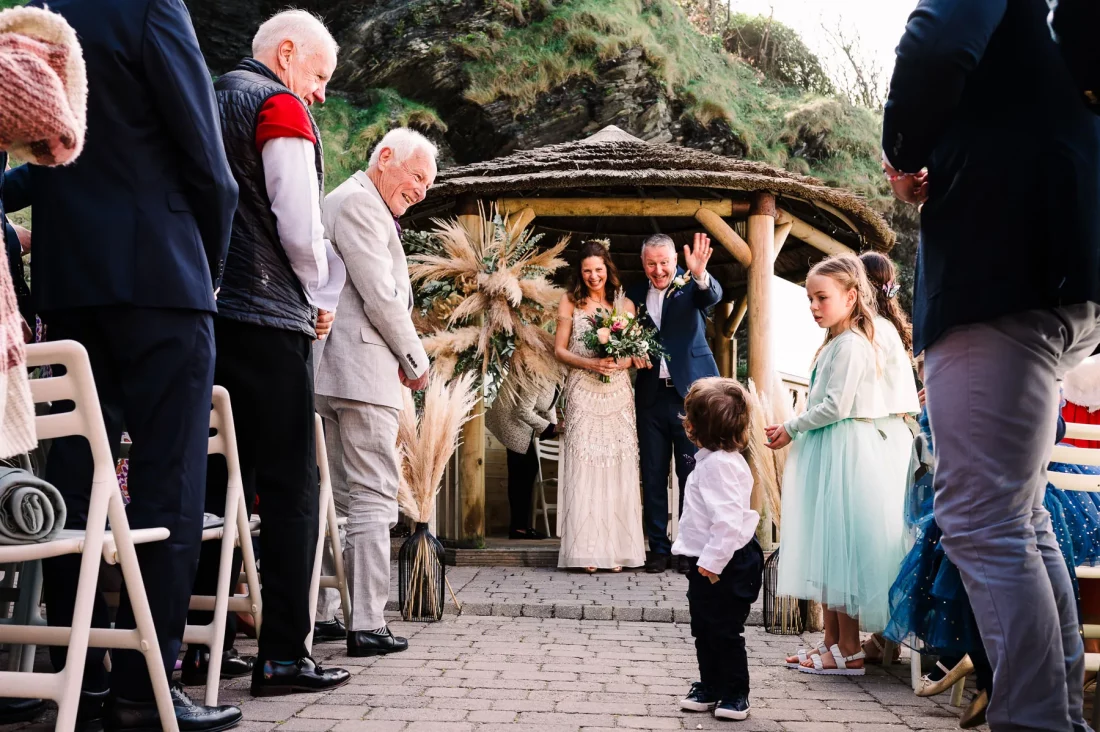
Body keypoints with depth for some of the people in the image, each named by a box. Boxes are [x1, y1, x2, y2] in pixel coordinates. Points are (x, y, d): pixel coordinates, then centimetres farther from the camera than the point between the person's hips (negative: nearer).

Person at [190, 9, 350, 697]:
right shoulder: (281, 106, -6)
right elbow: (300, 227, -14)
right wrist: (319, 299, 3)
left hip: (204, 316, 8)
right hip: (268, 322, -8)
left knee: (219, 480, 10)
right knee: (292, 487, -4)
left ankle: (199, 643, 14)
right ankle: (283, 657, -3)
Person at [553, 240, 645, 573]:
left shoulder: (625, 304, 10)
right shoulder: (570, 303, 6)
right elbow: (560, 349, 3)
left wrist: (620, 362, -12)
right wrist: (589, 363, -13)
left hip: (617, 392, 2)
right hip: (582, 392, -1)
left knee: (618, 466, -1)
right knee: (584, 466, -4)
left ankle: (617, 547, 4)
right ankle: (586, 549, -2)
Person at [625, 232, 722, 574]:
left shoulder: (690, 285, -2)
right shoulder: (635, 295, 10)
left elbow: (713, 296, -25)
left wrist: (700, 274, -45)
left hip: (689, 392, -4)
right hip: (651, 395, 4)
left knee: (692, 474, 1)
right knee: (653, 475, 8)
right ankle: (658, 547, 17)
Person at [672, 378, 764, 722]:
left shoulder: (719, 463, -23)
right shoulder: (718, 458, 10)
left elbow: (728, 519, -30)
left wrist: (713, 562, -27)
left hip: (725, 566, -11)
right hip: (709, 562, 11)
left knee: (724, 632, 2)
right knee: (704, 629, 18)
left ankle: (735, 694, 14)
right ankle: (710, 686, 30)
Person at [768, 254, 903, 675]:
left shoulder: (851, 345, -14)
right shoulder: (834, 344, 17)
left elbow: (835, 406, -20)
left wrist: (792, 428, -11)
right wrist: (793, 430, 10)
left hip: (844, 455, -10)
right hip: (826, 454, 10)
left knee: (841, 545, -6)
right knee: (827, 548, 11)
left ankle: (849, 652, 0)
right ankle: (832, 642, 17)